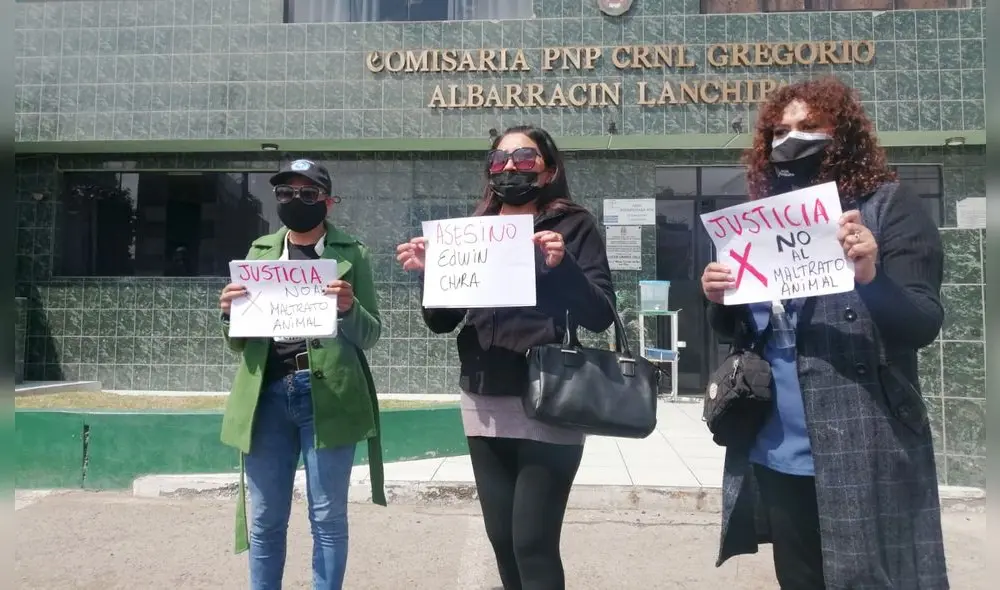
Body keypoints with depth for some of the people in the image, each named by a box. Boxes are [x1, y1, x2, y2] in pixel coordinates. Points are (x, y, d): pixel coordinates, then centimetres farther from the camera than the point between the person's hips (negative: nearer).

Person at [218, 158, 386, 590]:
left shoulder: (350, 253, 3)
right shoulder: (260, 251, 14)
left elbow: (370, 336, 1)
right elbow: (238, 342, 14)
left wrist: (348, 308, -18)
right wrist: (230, 314, -7)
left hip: (327, 394, -3)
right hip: (267, 393, 3)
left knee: (327, 517, 5)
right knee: (265, 520, 10)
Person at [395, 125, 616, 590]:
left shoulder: (573, 226, 1)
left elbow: (601, 316, -7)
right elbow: (442, 322, 11)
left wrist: (562, 265, -22)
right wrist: (429, 272, -6)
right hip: (484, 404, 5)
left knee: (533, 544, -6)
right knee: (502, 540, 9)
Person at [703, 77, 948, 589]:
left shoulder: (889, 205, -4)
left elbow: (923, 325, -12)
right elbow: (736, 330, 14)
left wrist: (870, 277, -30)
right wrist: (719, 301, -7)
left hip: (863, 456, -5)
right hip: (776, 453, 5)